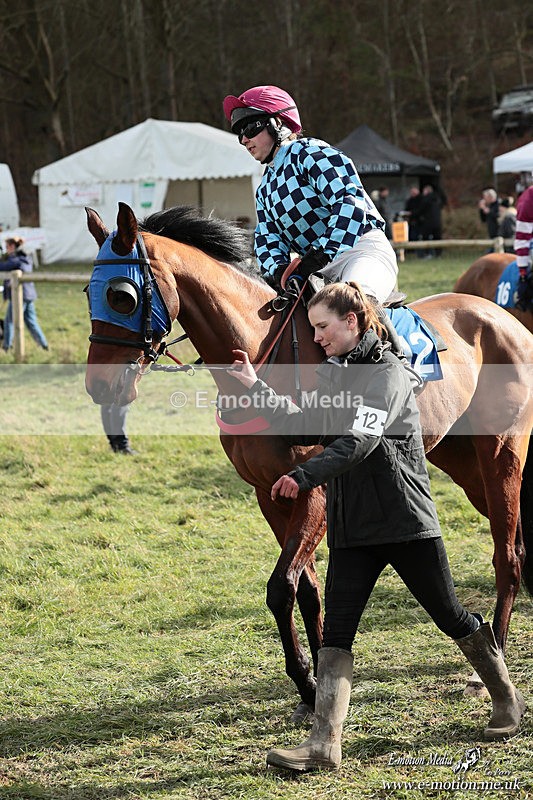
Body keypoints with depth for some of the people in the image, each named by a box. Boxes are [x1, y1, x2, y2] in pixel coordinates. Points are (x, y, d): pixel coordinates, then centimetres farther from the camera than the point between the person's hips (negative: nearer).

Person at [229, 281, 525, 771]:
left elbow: (358, 440, -25)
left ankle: (507, 700, 30)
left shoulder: (387, 372, -13)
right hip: (351, 527, 6)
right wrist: (256, 388, 9)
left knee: (450, 617, 8)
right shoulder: (333, 373, 12)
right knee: (336, 632, -5)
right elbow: (303, 429, 14)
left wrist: (305, 477, -35)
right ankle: (324, 745, -10)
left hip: (406, 519, -6)